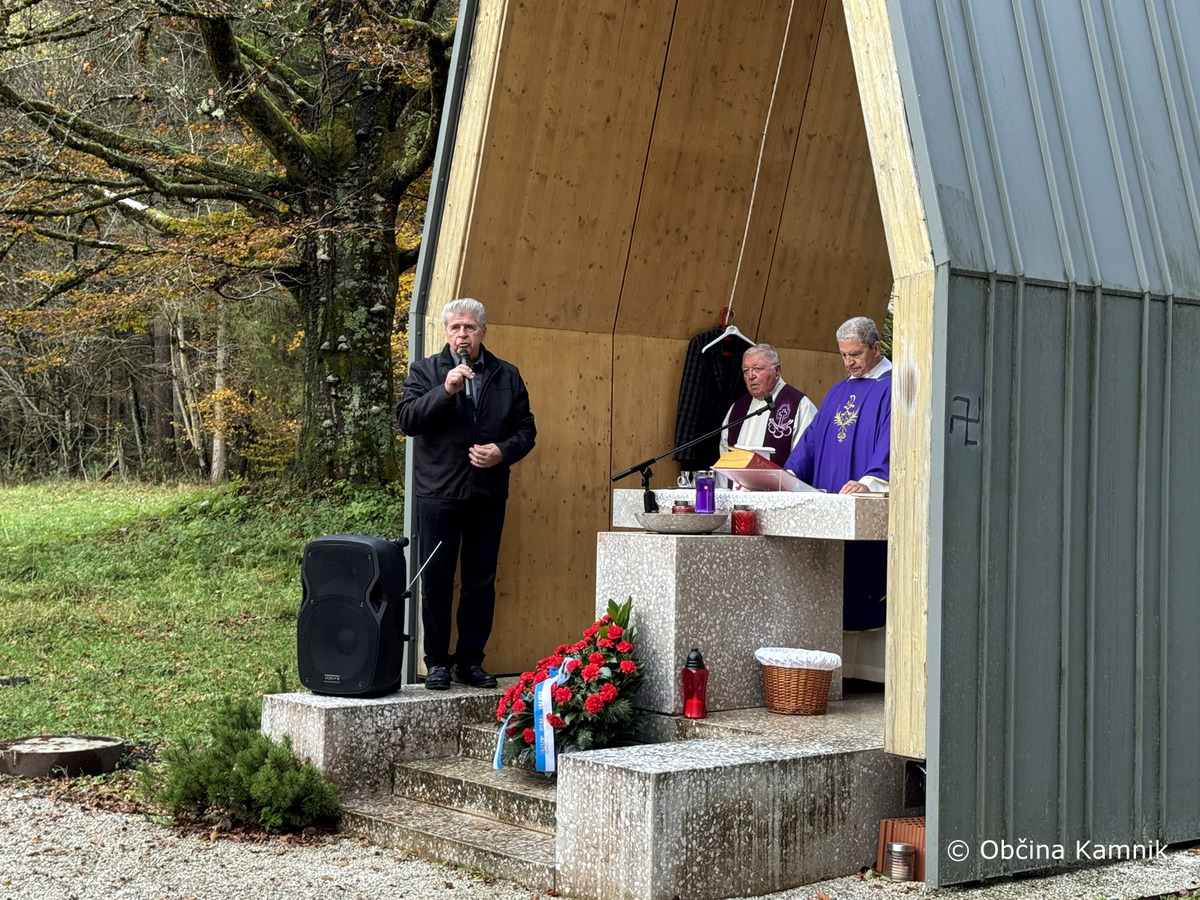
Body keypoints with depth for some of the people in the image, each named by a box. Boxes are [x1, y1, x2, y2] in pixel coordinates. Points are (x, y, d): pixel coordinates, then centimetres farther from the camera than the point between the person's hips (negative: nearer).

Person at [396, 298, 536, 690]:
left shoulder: (507, 376, 11)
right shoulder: (424, 371, 5)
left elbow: (526, 430, 11)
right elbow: (407, 419, -9)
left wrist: (502, 452, -8)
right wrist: (446, 389, -19)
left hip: (488, 495, 2)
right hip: (438, 493, -2)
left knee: (481, 583, 7)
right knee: (436, 581, 1)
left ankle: (471, 661, 16)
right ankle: (437, 662, 11)